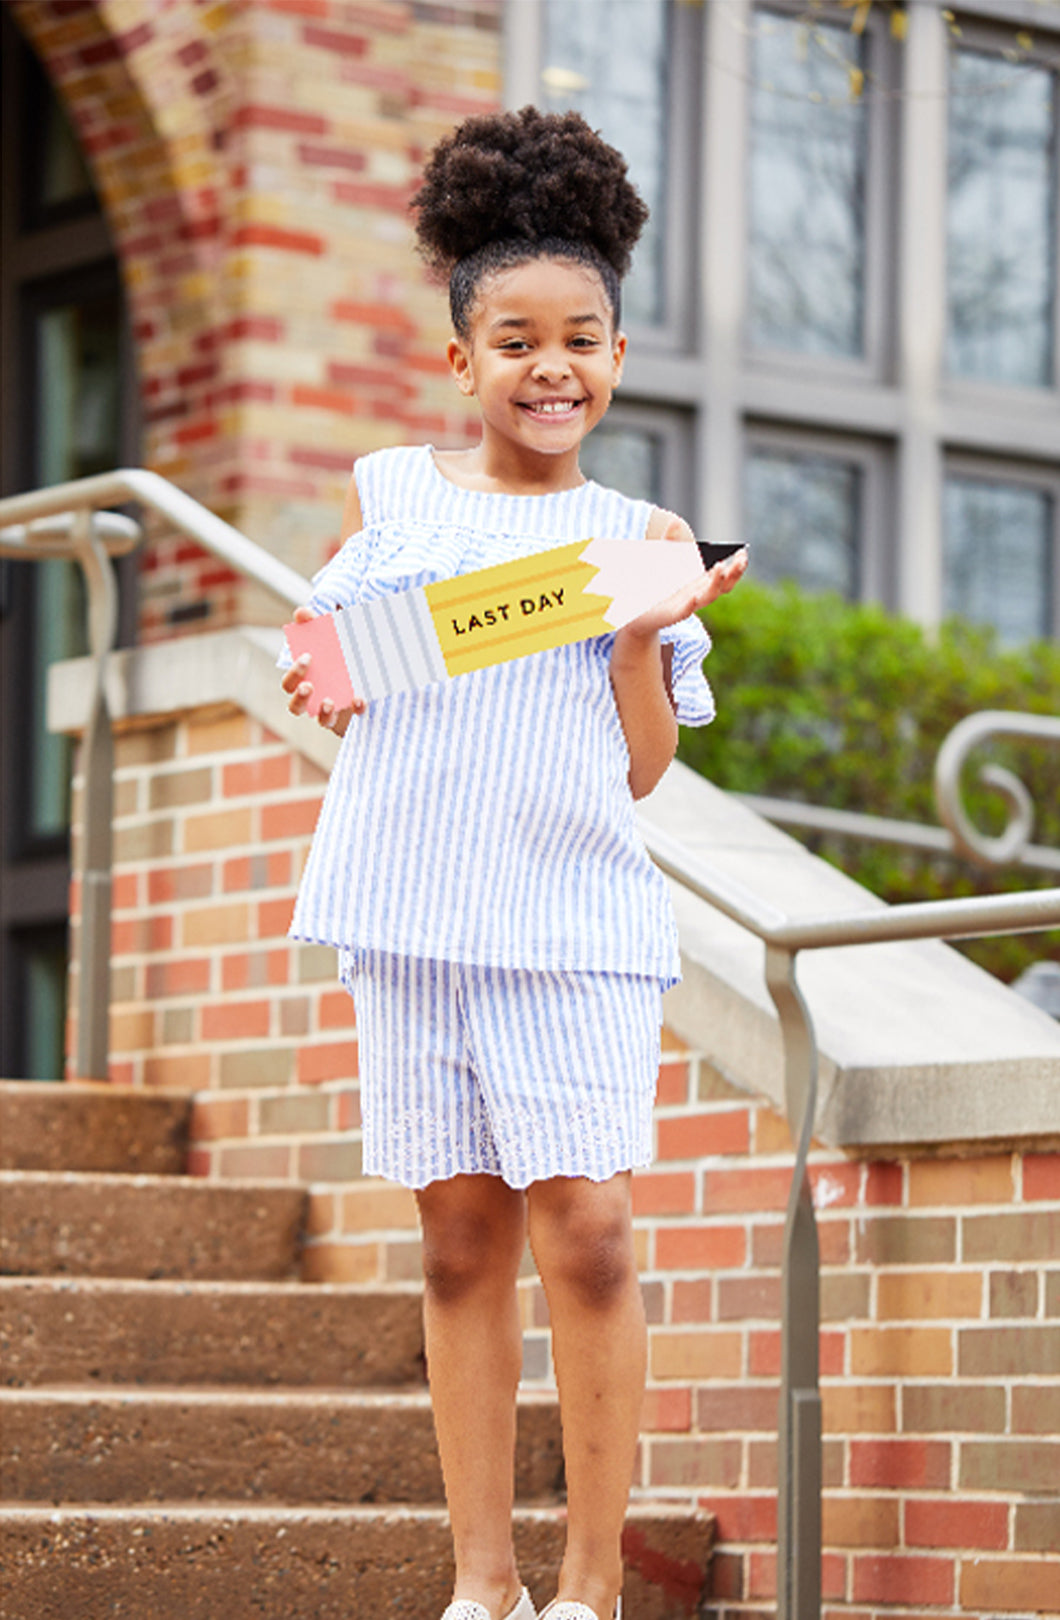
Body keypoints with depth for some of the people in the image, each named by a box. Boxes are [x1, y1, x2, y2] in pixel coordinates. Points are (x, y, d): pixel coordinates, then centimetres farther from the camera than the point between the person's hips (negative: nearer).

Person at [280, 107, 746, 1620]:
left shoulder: (636, 538, 8)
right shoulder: (390, 492, 9)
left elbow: (644, 768, 7)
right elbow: (338, 669, 18)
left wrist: (646, 629, -7)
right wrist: (327, 686, -4)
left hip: (575, 921, -1)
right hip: (416, 908, 1)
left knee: (587, 1229, -11)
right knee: (463, 1236, 2)